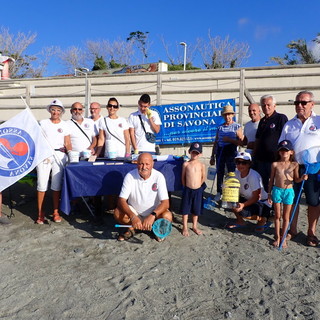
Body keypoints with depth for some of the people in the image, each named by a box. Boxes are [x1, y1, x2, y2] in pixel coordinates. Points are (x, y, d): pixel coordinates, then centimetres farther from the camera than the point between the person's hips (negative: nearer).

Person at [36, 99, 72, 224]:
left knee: (57, 185, 3)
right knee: (42, 184, -4)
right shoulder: (43, 123, 10)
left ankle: (56, 212, 13)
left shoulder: (65, 125, 12)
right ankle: (40, 213, 4)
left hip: (60, 155, 1)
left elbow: (67, 143, 9)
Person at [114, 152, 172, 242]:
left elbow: (165, 202, -23)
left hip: (154, 212, -1)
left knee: (167, 216, -30)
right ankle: (132, 228, 6)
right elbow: (121, 200, -22)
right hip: (134, 211, 1)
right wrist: (133, 217, -40)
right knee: (117, 213, -26)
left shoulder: (159, 177, -19)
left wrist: (152, 215, -42)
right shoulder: (130, 176, -17)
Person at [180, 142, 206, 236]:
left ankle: (195, 226, 30)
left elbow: (203, 177, 10)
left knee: (196, 209, 14)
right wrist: (186, 187, 6)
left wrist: (198, 185, 12)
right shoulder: (186, 164, -4)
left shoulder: (201, 165, -2)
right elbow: (183, 177, 4)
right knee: (185, 209, 7)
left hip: (198, 190, 2)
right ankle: (185, 227, 20)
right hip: (188, 190, -1)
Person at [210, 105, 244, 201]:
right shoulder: (220, 127, 12)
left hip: (231, 153, -4)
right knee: (219, 173, 8)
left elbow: (241, 142, -6)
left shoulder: (237, 127, 1)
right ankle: (219, 193, 18)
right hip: (220, 152, 4)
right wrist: (212, 156, 13)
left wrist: (229, 140, -16)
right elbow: (215, 142, 15)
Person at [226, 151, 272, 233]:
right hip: (246, 199, 7)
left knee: (241, 212, -29)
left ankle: (262, 220, 1)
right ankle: (240, 221, 8)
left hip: (261, 204, -6)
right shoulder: (237, 173, -6)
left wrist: (243, 205, -36)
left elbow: (256, 197, -23)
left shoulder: (254, 176, -26)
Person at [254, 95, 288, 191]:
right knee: (262, 184, 13)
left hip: (275, 159, -7)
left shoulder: (281, 118, -5)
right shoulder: (262, 121, 16)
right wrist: (254, 155, 16)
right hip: (261, 159, 7)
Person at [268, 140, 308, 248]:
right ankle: (277, 237, 23)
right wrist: (269, 193, 3)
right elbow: (272, 179, 3)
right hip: (277, 190, 0)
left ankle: (283, 237, 24)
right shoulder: (275, 164, -2)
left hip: (289, 191, 0)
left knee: (286, 217, 9)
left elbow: (296, 179, 5)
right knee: (277, 216, 10)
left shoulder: (294, 165, -2)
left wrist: (302, 178, -17)